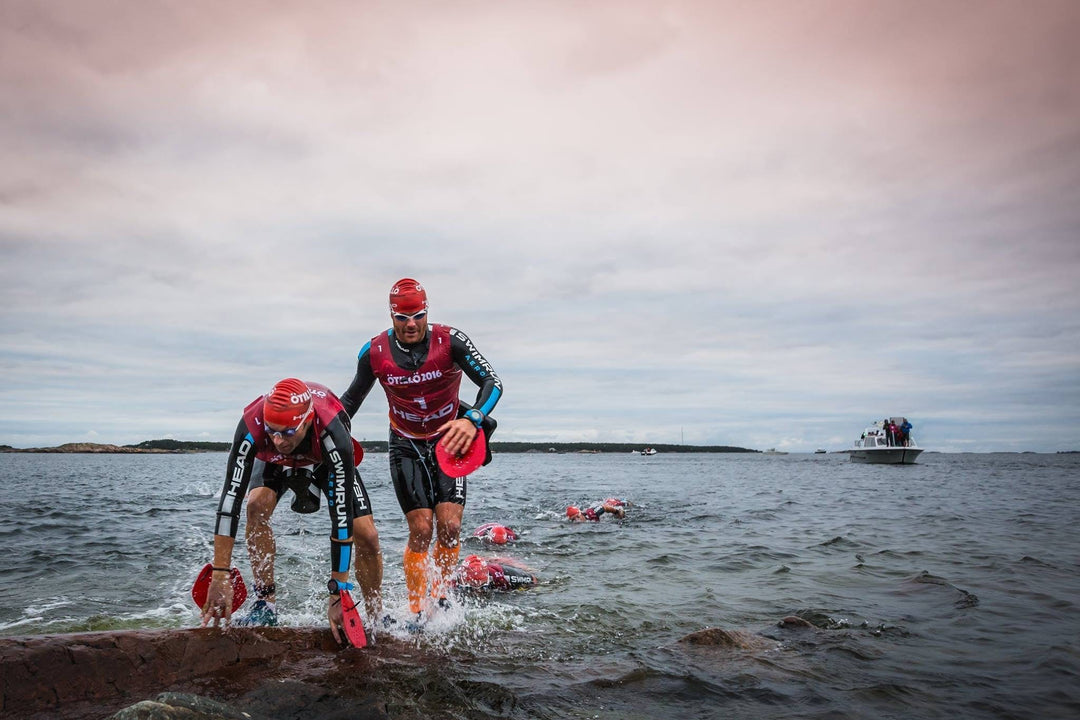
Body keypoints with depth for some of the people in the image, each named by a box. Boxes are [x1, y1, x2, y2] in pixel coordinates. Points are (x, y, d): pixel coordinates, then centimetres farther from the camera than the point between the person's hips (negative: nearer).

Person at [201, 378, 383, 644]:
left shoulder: (332, 434, -45)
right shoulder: (252, 425, -40)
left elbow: (341, 515, -42)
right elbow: (231, 496, -39)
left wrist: (337, 593, -40)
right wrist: (220, 576, -41)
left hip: (326, 461, -1)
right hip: (275, 462, 2)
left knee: (366, 535, -14)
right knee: (257, 505, -29)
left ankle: (376, 616, 8)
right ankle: (266, 603, -13)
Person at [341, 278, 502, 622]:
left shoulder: (450, 341, -18)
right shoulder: (374, 352, -12)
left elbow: (492, 381, -23)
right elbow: (352, 397, 5)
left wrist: (472, 420, -40)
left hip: (449, 440, 0)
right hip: (407, 445, 1)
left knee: (449, 526, -11)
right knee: (421, 530, -8)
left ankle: (439, 597, 13)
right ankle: (416, 613, 8)